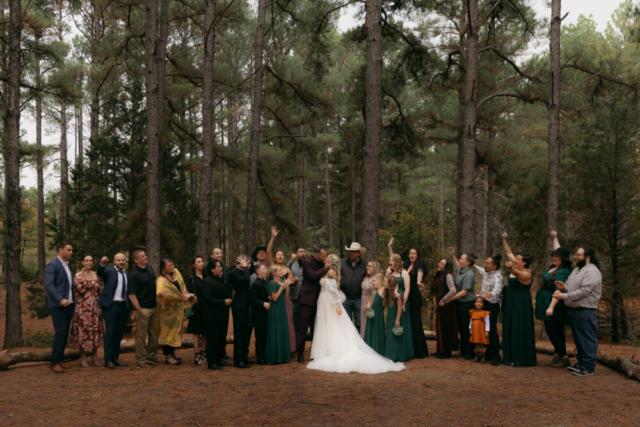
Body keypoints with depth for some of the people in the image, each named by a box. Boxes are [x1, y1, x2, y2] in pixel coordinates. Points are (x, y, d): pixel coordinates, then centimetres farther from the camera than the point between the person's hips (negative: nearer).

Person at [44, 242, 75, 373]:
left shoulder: (67, 265, 18)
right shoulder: (52, 265, -9)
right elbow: (48, 284, -19)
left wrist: (72, 301, 12)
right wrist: (60, 299, -30)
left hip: (68, 304, 8)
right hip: (57, 305, -8)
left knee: (65, 333, 7)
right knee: (60, 332, -10)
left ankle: (59, 360, 14)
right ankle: (54, 363, -3)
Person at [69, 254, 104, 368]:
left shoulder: (95, 274, 11)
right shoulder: (78, 275, -3)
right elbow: (79, 290, -16)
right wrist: (82, 278, -21)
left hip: (95, 306, 5)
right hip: (83, 306, -5)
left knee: (96, 330, 5)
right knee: (83, 330, -3)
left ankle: (94, 357, 13)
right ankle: (83, 358, 6)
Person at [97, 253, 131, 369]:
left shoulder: (127, 275, 14)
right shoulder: (109, 271, -3)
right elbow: (100, 272, -26)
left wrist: (130, 308, 17)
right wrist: (102, 264, -48)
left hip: (124, 306, 6)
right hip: (111, 306, -6)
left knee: (119, 333, 11)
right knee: (110, 332, -4)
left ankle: (115, 358, 20)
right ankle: (108, 360, 2)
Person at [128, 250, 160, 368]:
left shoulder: (149, 267, 5)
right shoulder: (134, 275, -16)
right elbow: (131, 295, -17)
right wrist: (140, 311, -19)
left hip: (154, 306, 8)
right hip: (143, 308, -7)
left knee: (155, 333, 13)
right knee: (141, 335, 0)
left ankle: (151, 356, 26)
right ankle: (140, 360, 9)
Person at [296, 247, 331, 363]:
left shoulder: (321, 264, 12)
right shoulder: (307, 262, -10)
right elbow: (313, 275, -25)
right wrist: (326, 268, -18)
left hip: (317, 300, 7)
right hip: (308, 299, -7)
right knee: (303, 326, -4)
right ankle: (300, 353, 3)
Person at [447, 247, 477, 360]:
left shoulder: (469, 274, -19)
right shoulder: (460, 270, 7)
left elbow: (464, 292, -22)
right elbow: (457, 266, 35)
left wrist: (450, 299, -19)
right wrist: (452, 255, 26)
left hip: (467, 304, -9)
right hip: (459, 304, 9)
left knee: (467, 329, -1)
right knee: (461, 328, 14)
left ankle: (470, 353, 8)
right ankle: (463, 351, 23)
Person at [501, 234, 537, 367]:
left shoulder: (526, 274, -17)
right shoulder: (516, 269, 6)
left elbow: (517, 274, -40)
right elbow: (509, 253, 13)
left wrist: (511, 268, -58)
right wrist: (504, 240, 8)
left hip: (521, 306, -9)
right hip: (511, 305, 9)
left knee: (519, 331, -5)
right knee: (511, 330, 12)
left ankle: (521, 359, 1)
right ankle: (512, 356, 19)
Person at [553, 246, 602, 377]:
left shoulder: (592, 272, -15)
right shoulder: (577, 270, 17)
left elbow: (584, 291, -22)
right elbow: (572, 288, 20)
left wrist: (563, 296, -21)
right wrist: (564, 287, -4)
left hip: (585, 311, -10)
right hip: (574, 310, 10)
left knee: (587, 339, -3)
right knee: (578, 338, 17)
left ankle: (588, 368, 2)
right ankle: (581, 363, 27)